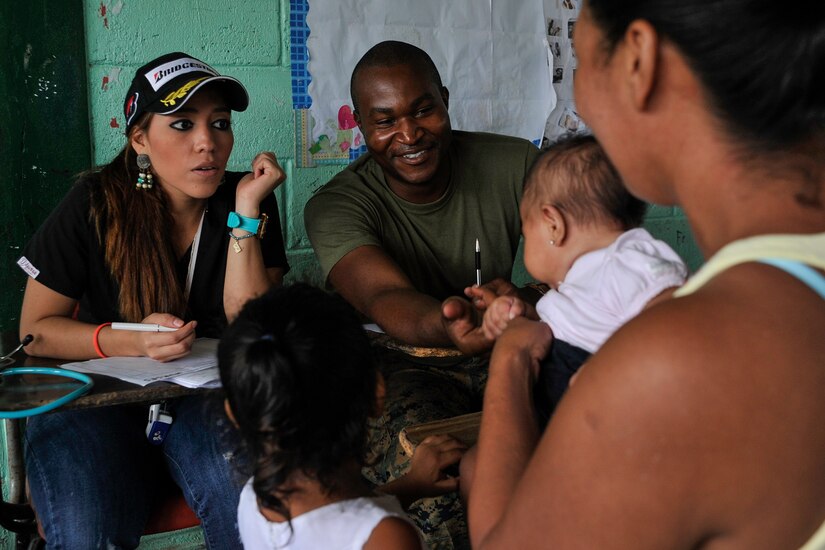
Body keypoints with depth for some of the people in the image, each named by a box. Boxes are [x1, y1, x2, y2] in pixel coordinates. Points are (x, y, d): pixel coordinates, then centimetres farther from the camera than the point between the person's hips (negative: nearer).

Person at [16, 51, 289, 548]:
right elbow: (35, 329, -3)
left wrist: (246, 211, -18)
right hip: (99, 392, -1)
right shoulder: (95, 205, -7)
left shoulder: (250, 202, -2)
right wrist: (130, 341, -22)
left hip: (208, 394, 1)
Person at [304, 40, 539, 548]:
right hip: (405, 367, -2)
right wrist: (445, 326, -52)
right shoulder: (335, 206, -10)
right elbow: (385, 297, -28)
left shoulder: (514, 164, -3)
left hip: (505, 357, 3)